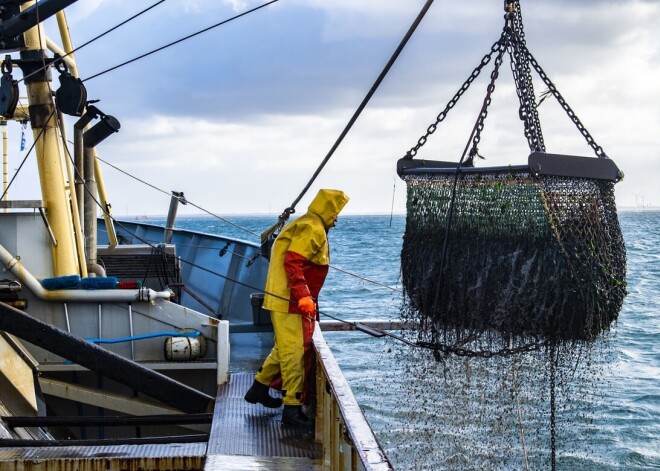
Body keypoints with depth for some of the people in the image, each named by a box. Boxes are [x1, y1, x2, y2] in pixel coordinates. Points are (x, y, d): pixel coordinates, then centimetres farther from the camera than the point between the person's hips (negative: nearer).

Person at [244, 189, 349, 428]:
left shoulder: (303, 225, 19)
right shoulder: (313, 229, -14)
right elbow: (292, 263, -24)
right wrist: (303, 296, -28)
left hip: (285, 299, 11)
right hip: (290, 301, -11)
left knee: (285, 348, 21)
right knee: (294, 351, -9)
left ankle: (259, 388, 32)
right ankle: (292, 408, -7)